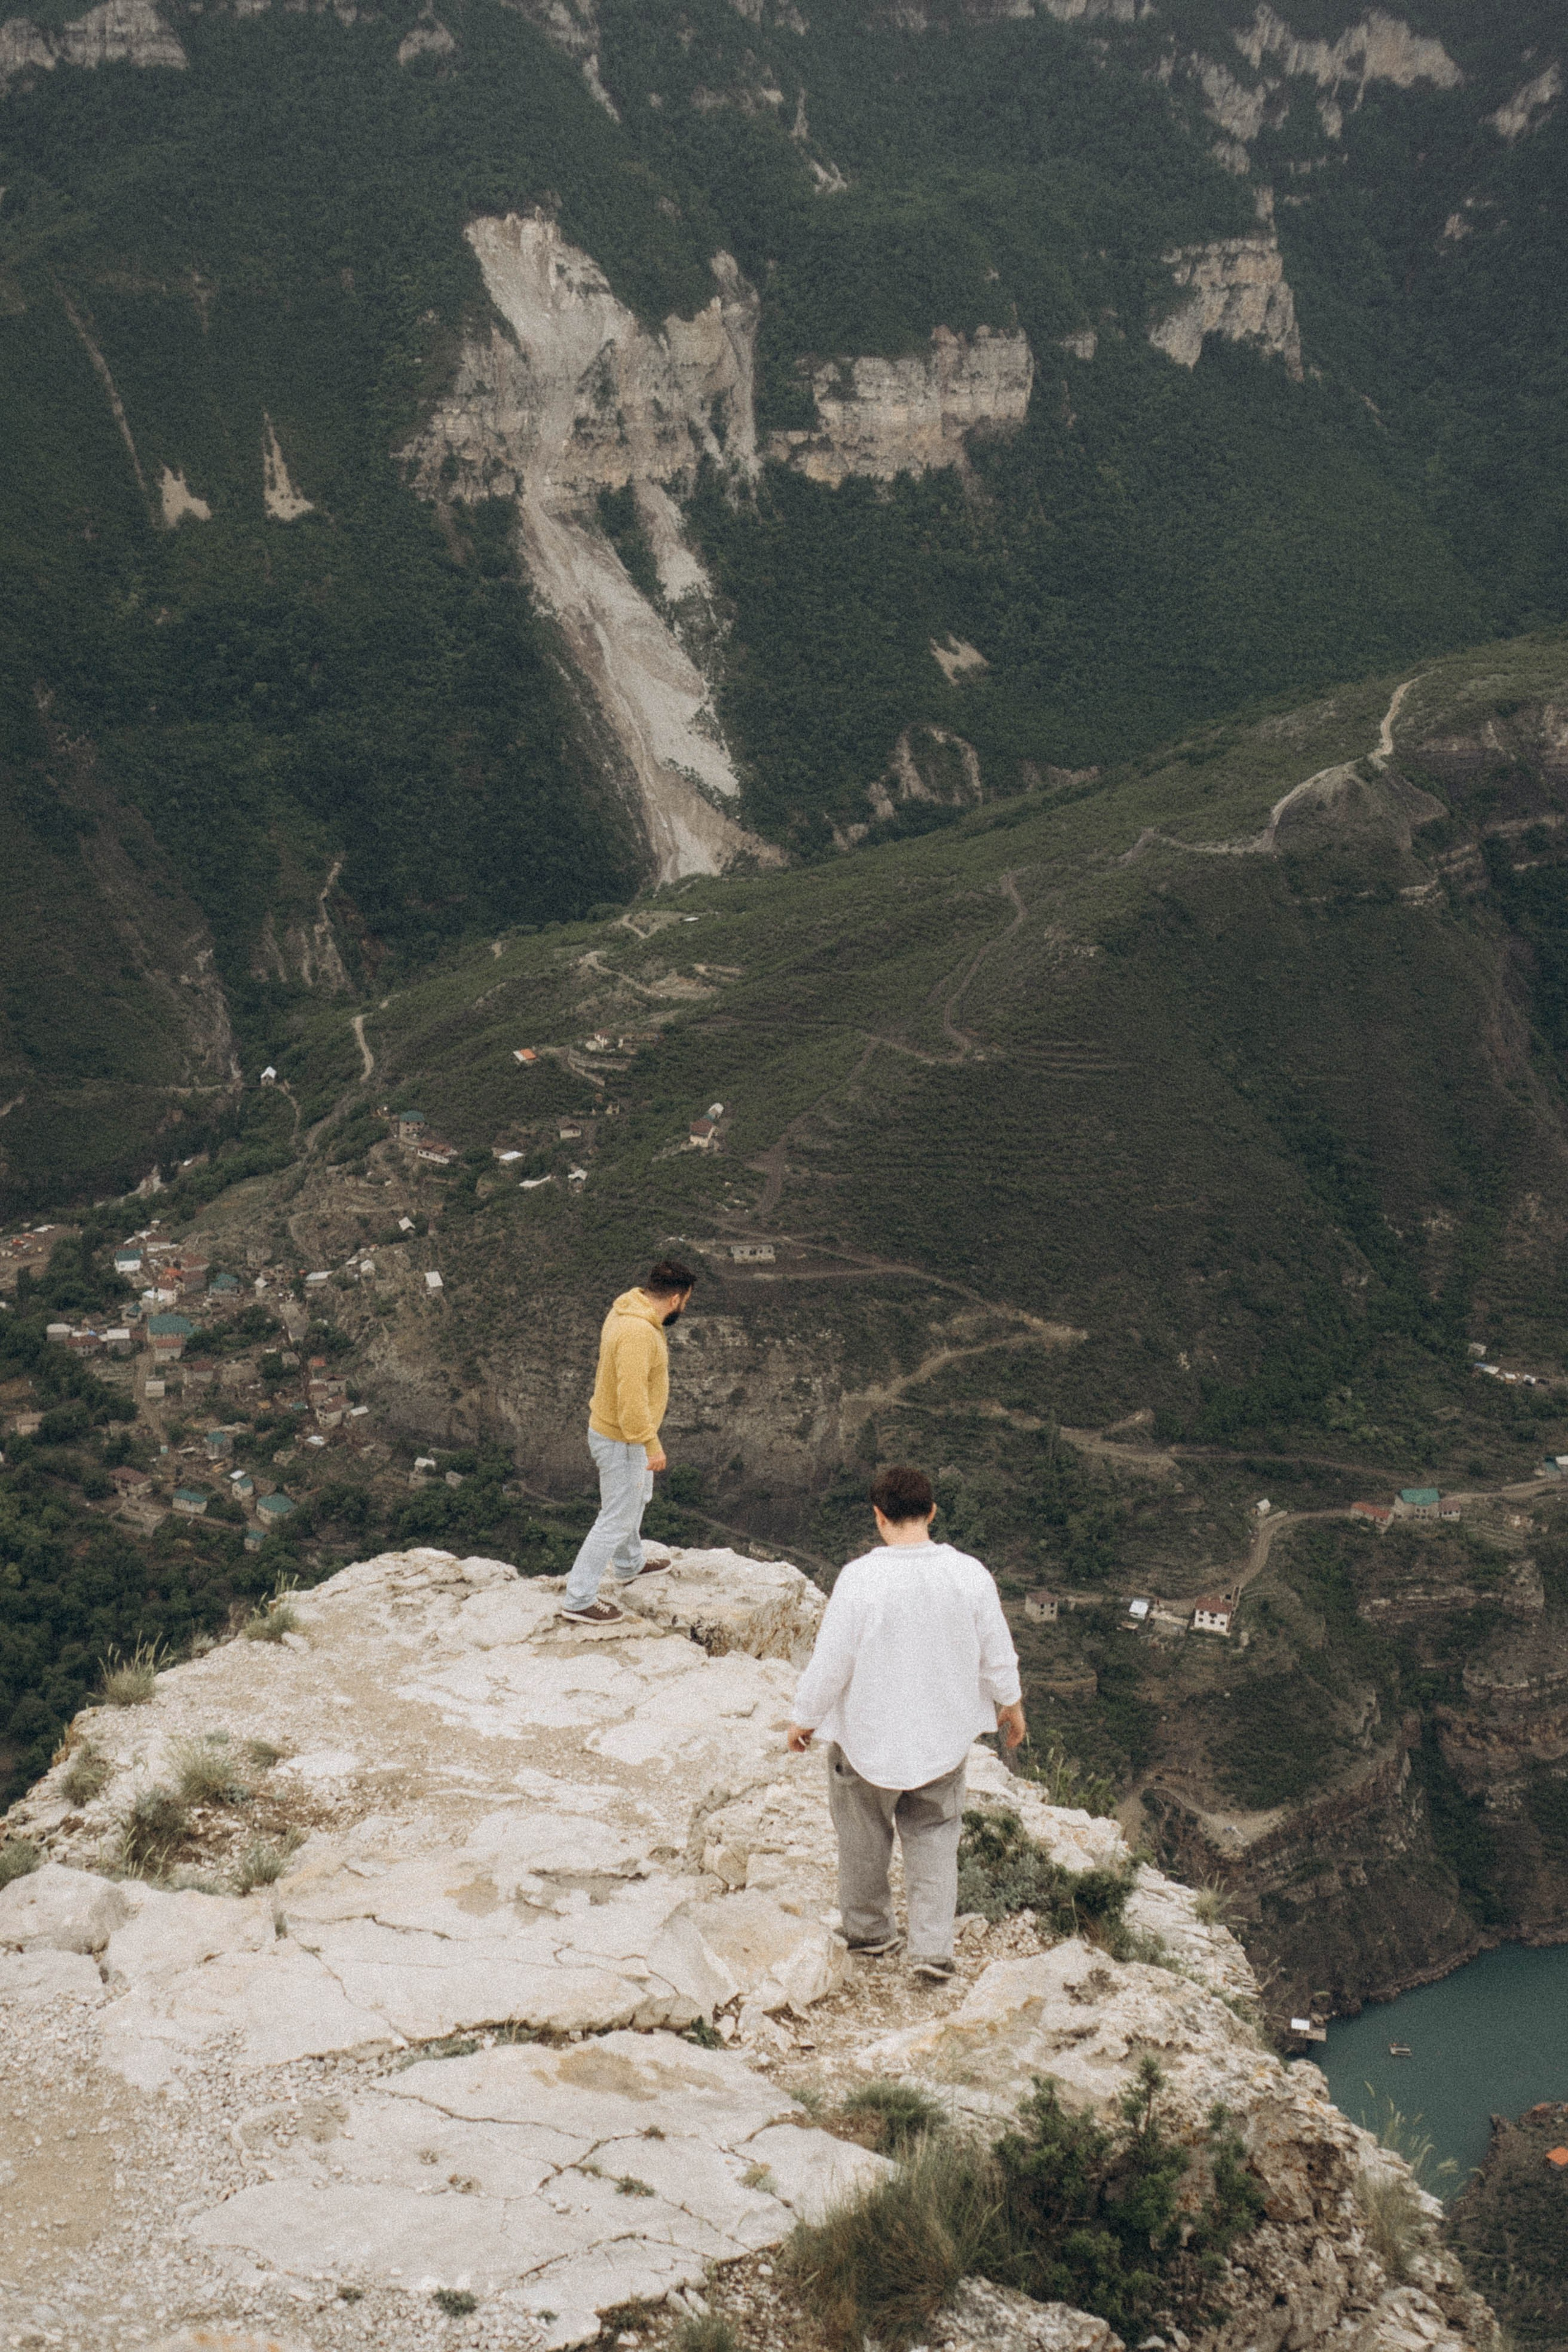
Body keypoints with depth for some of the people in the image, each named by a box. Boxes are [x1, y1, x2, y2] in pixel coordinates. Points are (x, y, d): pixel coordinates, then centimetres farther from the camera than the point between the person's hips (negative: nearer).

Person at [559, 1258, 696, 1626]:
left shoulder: (627, 1310, 0)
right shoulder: (637, 1333, -32)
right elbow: (632, 1396, -34)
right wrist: (652, 1444, -26)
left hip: (609, 1427, 10)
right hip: (622, 1442, -10)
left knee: (636, 1496, 30)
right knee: (618, 1519, 2)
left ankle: (629, 1565, 52)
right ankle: (579, 1600, 10)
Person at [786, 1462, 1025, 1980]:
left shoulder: (860, 1578, -24)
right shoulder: (970, 1574, -14)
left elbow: (830, 1662, -16)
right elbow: (997, 1655, -2)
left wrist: (806, 1719, 0)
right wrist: (1010, 1705, 17)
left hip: (869, 1736, -2)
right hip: (944, 1738, 2)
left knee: (864, 1836, 20)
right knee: (934, 1836, 20)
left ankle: (869, 1930, 38)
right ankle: (933, 1948, 15)